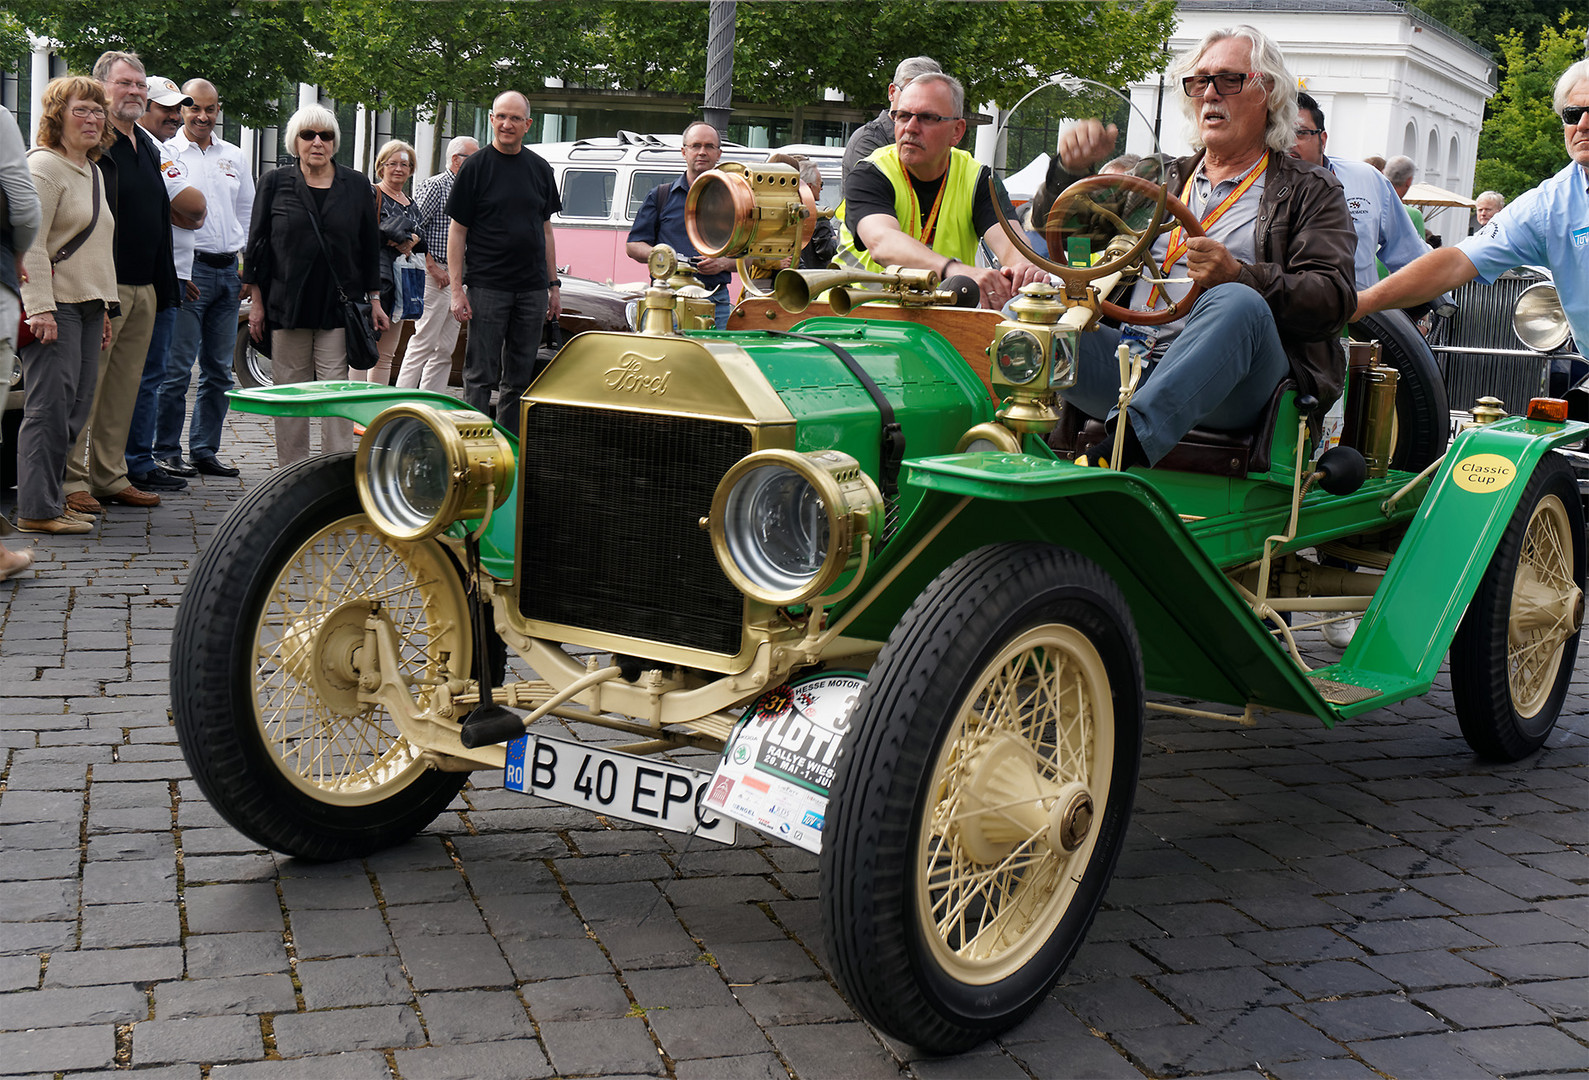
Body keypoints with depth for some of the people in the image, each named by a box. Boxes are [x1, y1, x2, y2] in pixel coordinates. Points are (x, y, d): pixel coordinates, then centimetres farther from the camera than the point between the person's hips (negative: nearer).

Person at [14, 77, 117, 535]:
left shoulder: (93, 171, 20)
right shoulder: (43, 166, -8)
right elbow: (30, 244, -15)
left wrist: (103, 308, 23)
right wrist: (39, 308, -21)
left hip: (87, 303, 9)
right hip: (53, 304, -9)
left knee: (76, 404, 7)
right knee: (51, 403, -9)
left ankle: (51, 496, 14)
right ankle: (37, 509, -5)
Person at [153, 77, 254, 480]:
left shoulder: (235, 157, 16)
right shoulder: (166, 154, 0)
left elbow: (247, 214, 21)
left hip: (227, 271, 5)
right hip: (187, 269, -5)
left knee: (219, 370, 8)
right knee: (176, 368, -7)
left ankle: (205, 450, 16)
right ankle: (166, 451, 1)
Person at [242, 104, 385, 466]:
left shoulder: (357, 186, 8)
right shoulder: (275, 182, 6)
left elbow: (370, 247, 12)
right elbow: (257, 243, 7)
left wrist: (374, 300, 10)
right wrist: (256, 302, 3)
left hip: (339, 306, 0)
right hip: (287, 306, 0)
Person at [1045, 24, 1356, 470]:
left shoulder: (1311, 191, 17)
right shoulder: (1162, 180, 30)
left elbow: (1334, 298, 1)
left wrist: (1239, 277, -16)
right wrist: (1070, 167, 6)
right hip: (1129, 362, 4)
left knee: (1237, 304, -38)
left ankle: (1115, 454, -52)